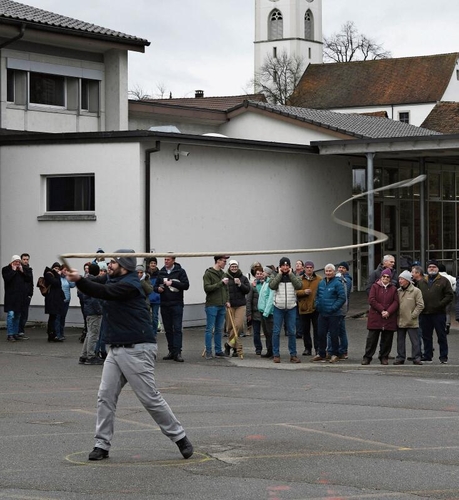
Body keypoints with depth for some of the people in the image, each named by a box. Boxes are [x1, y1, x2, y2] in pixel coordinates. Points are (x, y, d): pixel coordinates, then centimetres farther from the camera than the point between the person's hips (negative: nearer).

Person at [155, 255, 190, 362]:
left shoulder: (180, 271, 0)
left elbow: (186, 285, -9)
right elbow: (155, 286, 20)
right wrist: (158, 289, -4)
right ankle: (171, 351, 14)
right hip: (164, 305, 5)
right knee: (168, 329, 7)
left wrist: (172, 283, -16)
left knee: (177, 328, -9)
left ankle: (177, 352, -12)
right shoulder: (161, 272, 13)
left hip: (176, 304, -5)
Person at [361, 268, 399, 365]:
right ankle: (367, 357, 4)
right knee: (372, 338, -2)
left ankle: (384, 357, 14)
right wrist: (381, 310, -12)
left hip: (389, 318, 2)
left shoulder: (393, 289, 11)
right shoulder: (375, 287, 6)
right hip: (375, 317, -2)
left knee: (387, 339, 4)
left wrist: (388, 312, -13)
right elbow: (371, 300, -4)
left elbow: (396, 302, 2)